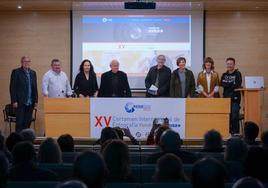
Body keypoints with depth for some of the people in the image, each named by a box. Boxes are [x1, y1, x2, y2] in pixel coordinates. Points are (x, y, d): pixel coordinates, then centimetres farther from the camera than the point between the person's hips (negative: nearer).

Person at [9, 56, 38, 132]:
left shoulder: (33, 73, 13)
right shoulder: (16, 72, -3)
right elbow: (12, 87, -6)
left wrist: (35, 100, 7)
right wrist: (14, 101, -12)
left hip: (30, 103, 5)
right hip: (20, 102, -5)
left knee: (28, 122, 5)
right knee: (20, 122, -3)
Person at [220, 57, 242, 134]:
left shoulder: (237, 74, 1)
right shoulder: (224, 74, 15)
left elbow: (237, 85, -11)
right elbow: (222, 84, 2)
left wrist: (227, 84, -5)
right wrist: (231, 84, -10)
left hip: (235, 98, -4)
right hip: (226, 97, 4)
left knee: (234, 116, -9)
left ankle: (235, 132, -4)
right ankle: (228, 131, 10)